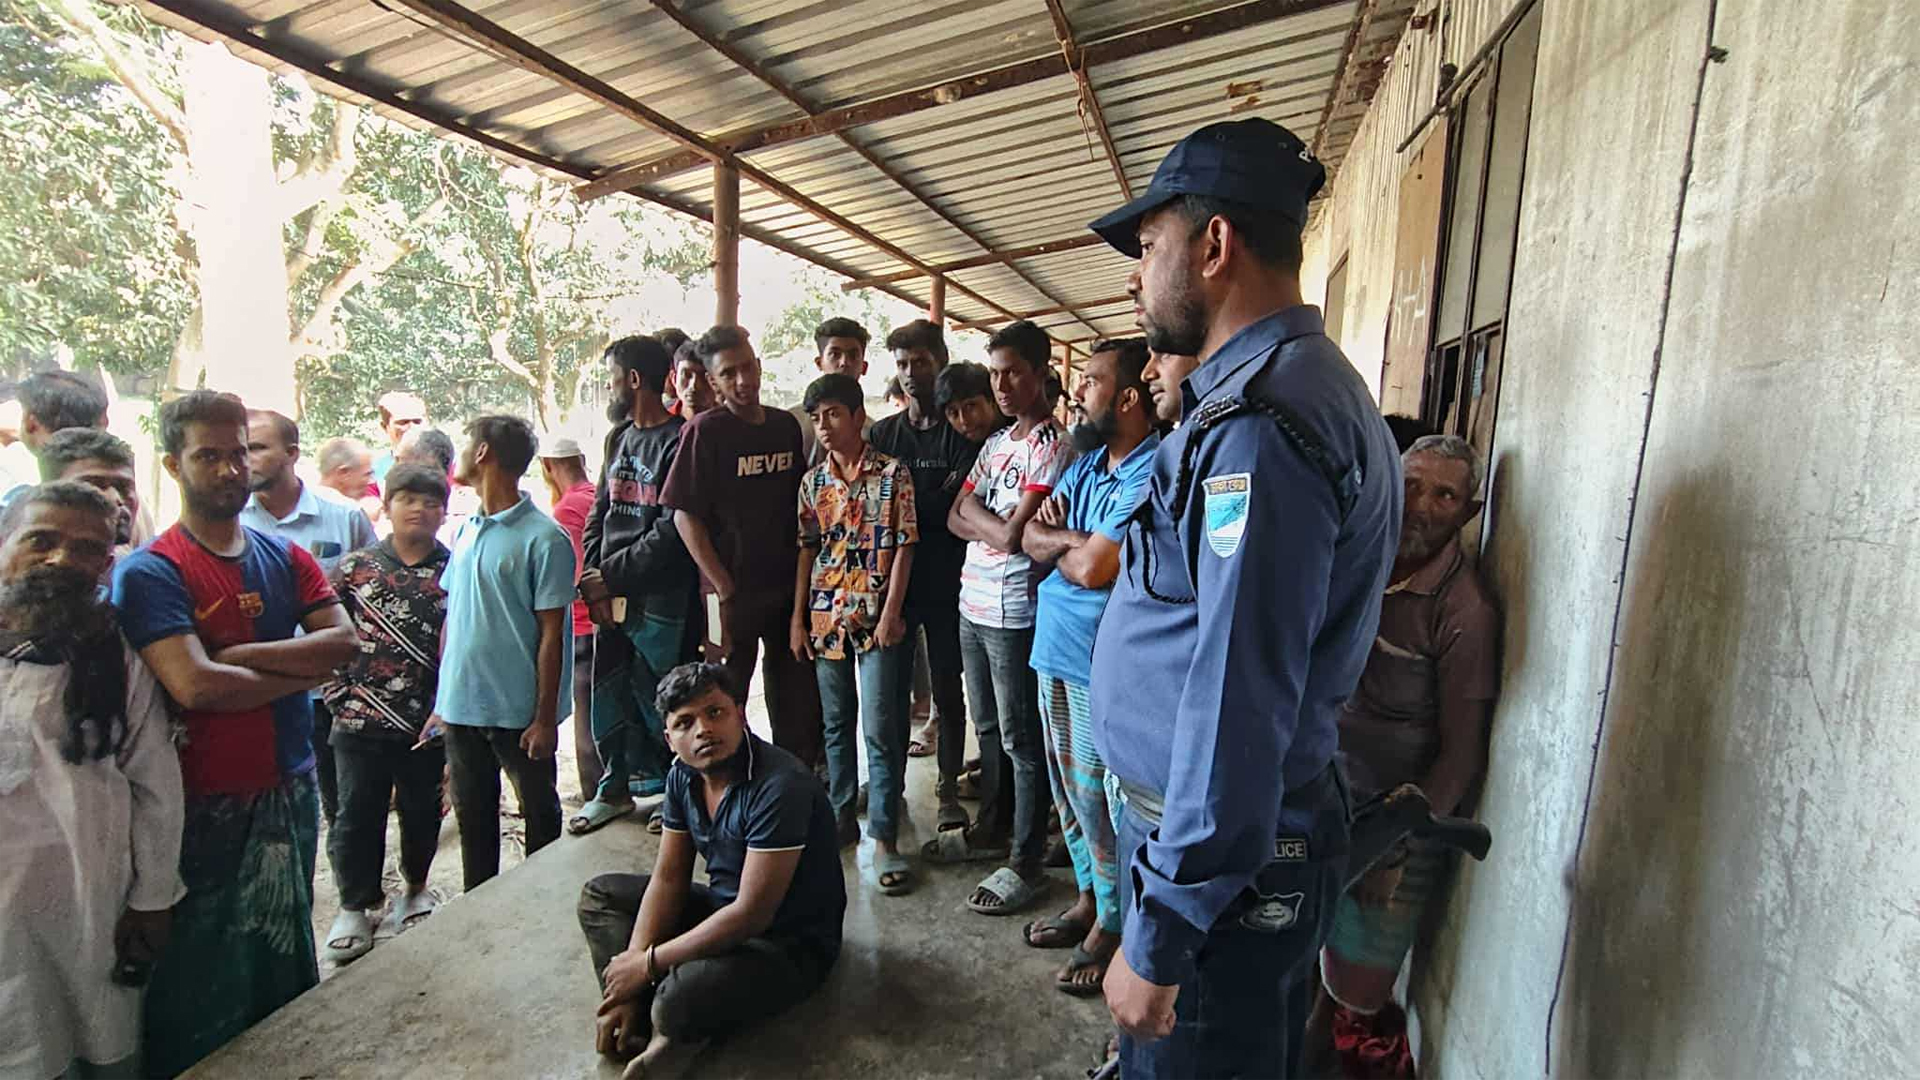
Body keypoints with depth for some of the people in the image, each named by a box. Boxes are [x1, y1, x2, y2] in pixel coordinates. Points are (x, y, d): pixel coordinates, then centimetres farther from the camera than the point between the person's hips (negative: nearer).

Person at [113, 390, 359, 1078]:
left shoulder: (285, 558, 5)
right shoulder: (150, 573, -11)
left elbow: (344, 642, -9)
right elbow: (195, 687, -24)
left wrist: (237, 654, -18)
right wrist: (301, 669, -13)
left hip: (292, 792, 5)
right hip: (206, 807, -5)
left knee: (287, 958, 23)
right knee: (200, 994, 11)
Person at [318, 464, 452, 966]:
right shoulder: (356, 566, 3)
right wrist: (339, 691, 0)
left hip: (429, 722, 0)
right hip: (361, 720, 1)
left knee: (423, 812, 14)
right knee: (358, 814, 9)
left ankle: (415, 887, 37)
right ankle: (355, 906, 26)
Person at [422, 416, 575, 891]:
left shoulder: (544, 539, -14)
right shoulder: (465, 531, 8)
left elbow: (551, 634, -14)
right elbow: (451, 618, 12)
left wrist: (545, 717, -14)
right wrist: (441, 702, 11)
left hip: (519, 712, -6)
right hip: (461, 706, 7)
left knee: (539, 815, 11)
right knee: (473, 816, 19)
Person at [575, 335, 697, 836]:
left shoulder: (679, 441, -12)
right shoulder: (619, 436, 15)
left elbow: (673, 531, -17)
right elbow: (599, 512, 16)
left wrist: (611, 576, -12)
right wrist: (591, 579, 4)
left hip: (661, 597, -7)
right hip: (610, 594, 7)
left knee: (659, 700, 2)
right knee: (609, 695, 15)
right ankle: (615, 788, 32)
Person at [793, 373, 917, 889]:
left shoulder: (892, 474, -5)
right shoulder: (813, 481, 8)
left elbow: (904, 546, -7)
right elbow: (807, 551, 11)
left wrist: (891, 613, -13)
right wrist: (798, 619, 8)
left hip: (877, 619, -5)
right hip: (827, 617, 5)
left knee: (882, 729, -2)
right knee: (836, 725, 15)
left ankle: (884, 838, 8)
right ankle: (842, 817, 31)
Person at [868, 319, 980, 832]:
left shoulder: (961, 432, 0)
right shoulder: (882, 433, 11)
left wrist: (903, 506, -9)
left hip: (945, 582, -3)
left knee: (947, 688, 5)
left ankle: (949, 788, 19)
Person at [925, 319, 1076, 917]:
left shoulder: (1053, 445, -13)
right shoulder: (997, 441, 14)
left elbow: (1011, 536, -21)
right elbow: (955, 519, 8)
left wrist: (975, 513, -5)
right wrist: (997, 528, -8)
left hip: (1014, 611, -8)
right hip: (974, 603, 8)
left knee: (1022, 741, 4)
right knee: (989, 728, 20)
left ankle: (1027, 862, 18)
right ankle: (991, 829, 38)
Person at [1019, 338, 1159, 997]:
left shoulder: (1153, 473, -19)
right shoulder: (1087, 463, 10)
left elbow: (1093, 567, -25)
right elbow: (1032, 539, 5)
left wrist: (1057, 539, -5)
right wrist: (1078, 539, -13)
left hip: (1103, 663, -8)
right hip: (1057, 648, 8)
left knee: (1097, 797, 6)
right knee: (1068, 789, 20)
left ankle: (1110, 925, 28)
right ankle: (1088, 898, 40)